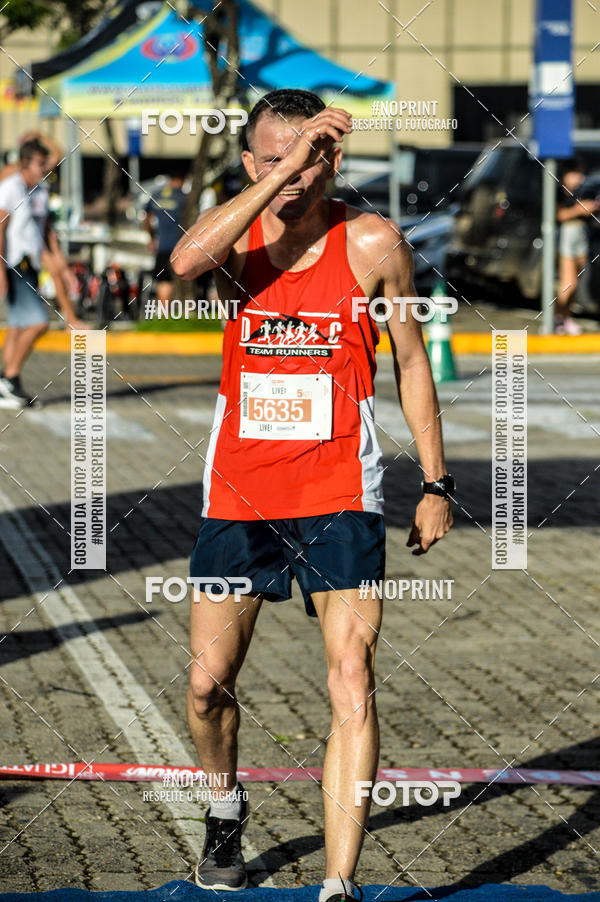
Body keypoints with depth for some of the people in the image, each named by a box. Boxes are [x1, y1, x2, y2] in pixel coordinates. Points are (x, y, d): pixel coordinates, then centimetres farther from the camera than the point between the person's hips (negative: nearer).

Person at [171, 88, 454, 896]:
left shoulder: (373, 244, -4)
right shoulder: (236, 237, -1)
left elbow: (412, 360, 7)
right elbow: (185, 261, -26)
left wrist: (436, 484, 6)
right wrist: (282, 172, -29)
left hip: (339, 495, -2)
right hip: (239, 490, 2)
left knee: (352, 687, -13)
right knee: (209, 683, 9)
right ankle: (226, 809, 39)